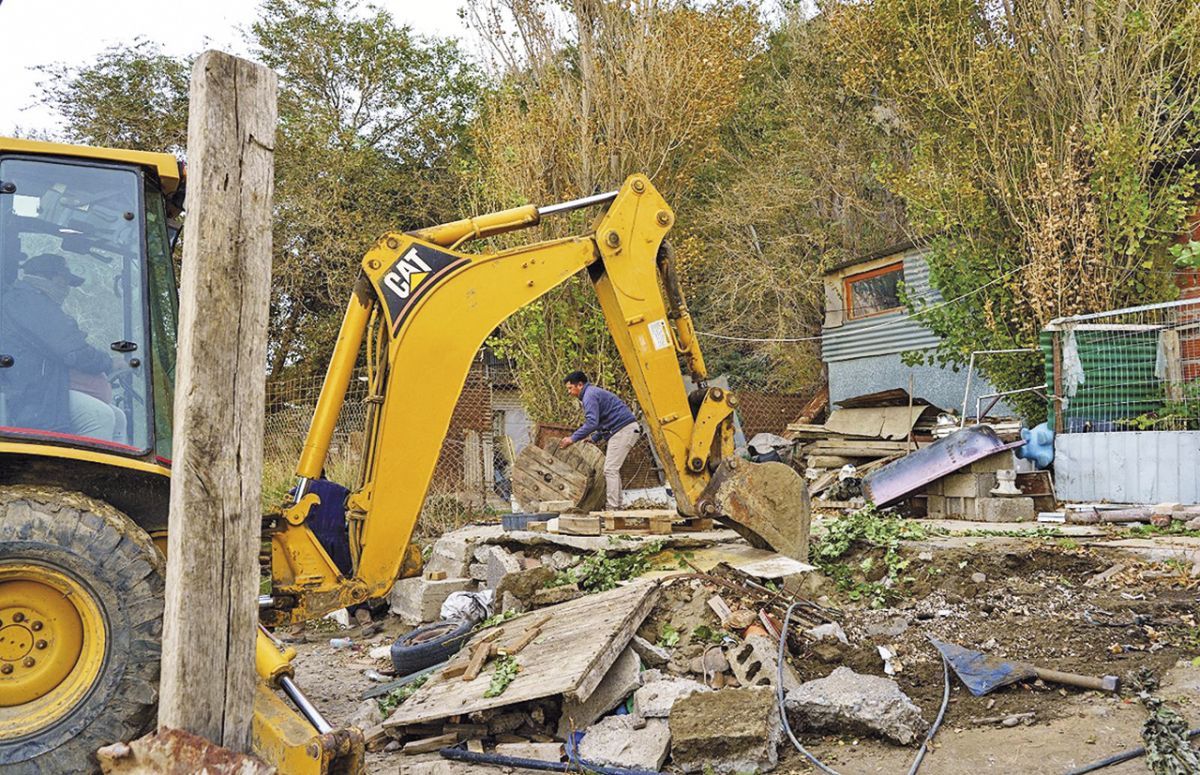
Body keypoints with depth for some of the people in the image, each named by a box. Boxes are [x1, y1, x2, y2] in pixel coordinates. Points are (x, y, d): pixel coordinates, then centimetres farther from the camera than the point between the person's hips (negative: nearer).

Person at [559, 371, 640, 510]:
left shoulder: (590, 395, -10)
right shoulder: (594, 393, 23)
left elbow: (592, 423, -22)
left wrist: (573, 439, -18)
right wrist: (593, 439, 21)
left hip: (623, 429, -11)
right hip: (628, 429, 11)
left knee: (610, 469, -11)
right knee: (613, 469, 15)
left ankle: (612, 508, -12)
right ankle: (616, 505, 17)